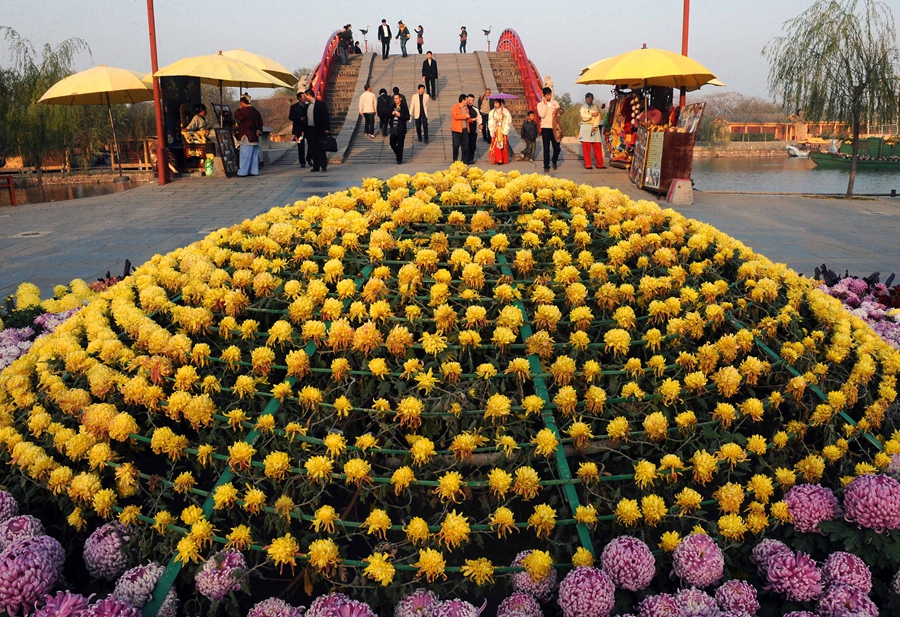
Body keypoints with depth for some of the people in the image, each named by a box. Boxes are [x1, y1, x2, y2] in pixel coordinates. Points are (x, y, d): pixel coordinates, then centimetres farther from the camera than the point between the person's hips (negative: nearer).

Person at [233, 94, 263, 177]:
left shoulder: (244, 110, -15)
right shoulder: (255, 111, 15)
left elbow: (236, 116, -13)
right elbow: (260, 122, 18)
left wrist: (239, 108, -2)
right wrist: (259, 130, 15)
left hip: (247, 136, -9)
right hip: (254, 136, 9)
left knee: (245, 155, -8)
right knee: (254, 154, 10)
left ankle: (243, 172, -7)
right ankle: (254, 171, 14)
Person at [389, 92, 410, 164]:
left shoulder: (404, 107, -2)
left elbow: (408, 117, -7)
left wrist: (400, 115, -19)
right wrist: (392, 114, -10)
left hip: (401, 129, -4)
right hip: (393, 129, 4)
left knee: (400, 145, -1)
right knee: (392, 144, 5)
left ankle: (399, 159, 8)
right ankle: (398, 155, 29)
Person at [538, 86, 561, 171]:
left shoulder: (555, 102, 9)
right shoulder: (540, 104, -1)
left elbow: (560, 111, 8)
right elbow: (542, 115, -15)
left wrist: (557, 111, -14)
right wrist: (545, 104, -13)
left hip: (554, 127, 3)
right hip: (545, 128, -3)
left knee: (557, 147, 3)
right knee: (546, 148, -3)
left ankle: (554, 161, 28)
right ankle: (546, 166, 3)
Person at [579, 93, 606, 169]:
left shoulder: (596, 106, 13)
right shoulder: (583, 107, 10)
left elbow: (598, 116, 0)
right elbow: (584, 117, -8)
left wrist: (595, 126, -12)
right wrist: (592, 115, -6)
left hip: (595, 127, 1)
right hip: (585, 127, -1)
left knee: (598, 147, -3)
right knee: (586, 148, -4)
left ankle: (599, 164, -1)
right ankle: (587, 164, -1)